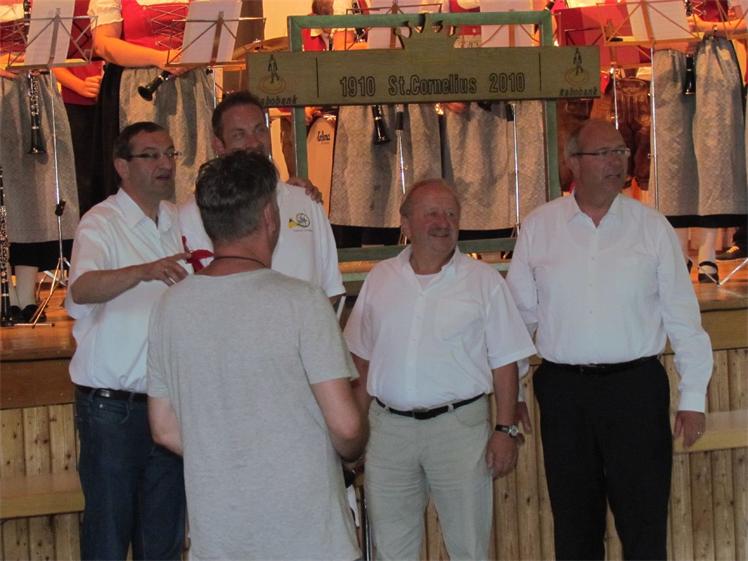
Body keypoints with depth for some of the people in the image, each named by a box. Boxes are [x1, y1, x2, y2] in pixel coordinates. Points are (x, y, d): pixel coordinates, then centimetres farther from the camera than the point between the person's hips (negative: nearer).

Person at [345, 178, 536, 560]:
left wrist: (505, 429, -7)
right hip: (388, 426, 3)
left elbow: (503, 362, -1)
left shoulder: (483, 280, 0)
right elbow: (363, 358, 13)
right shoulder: (380, 279, 8)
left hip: (459, 426, -2)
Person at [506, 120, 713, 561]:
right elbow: (520, 314, 8)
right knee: (574, 526, 12)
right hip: (563, 388, 1)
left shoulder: (651, 226, 1)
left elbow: (682, 316, 2)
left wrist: (693, 396, 0)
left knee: (645, 523, 3)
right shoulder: (538, 227, 3)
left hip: (636, 387, -1)